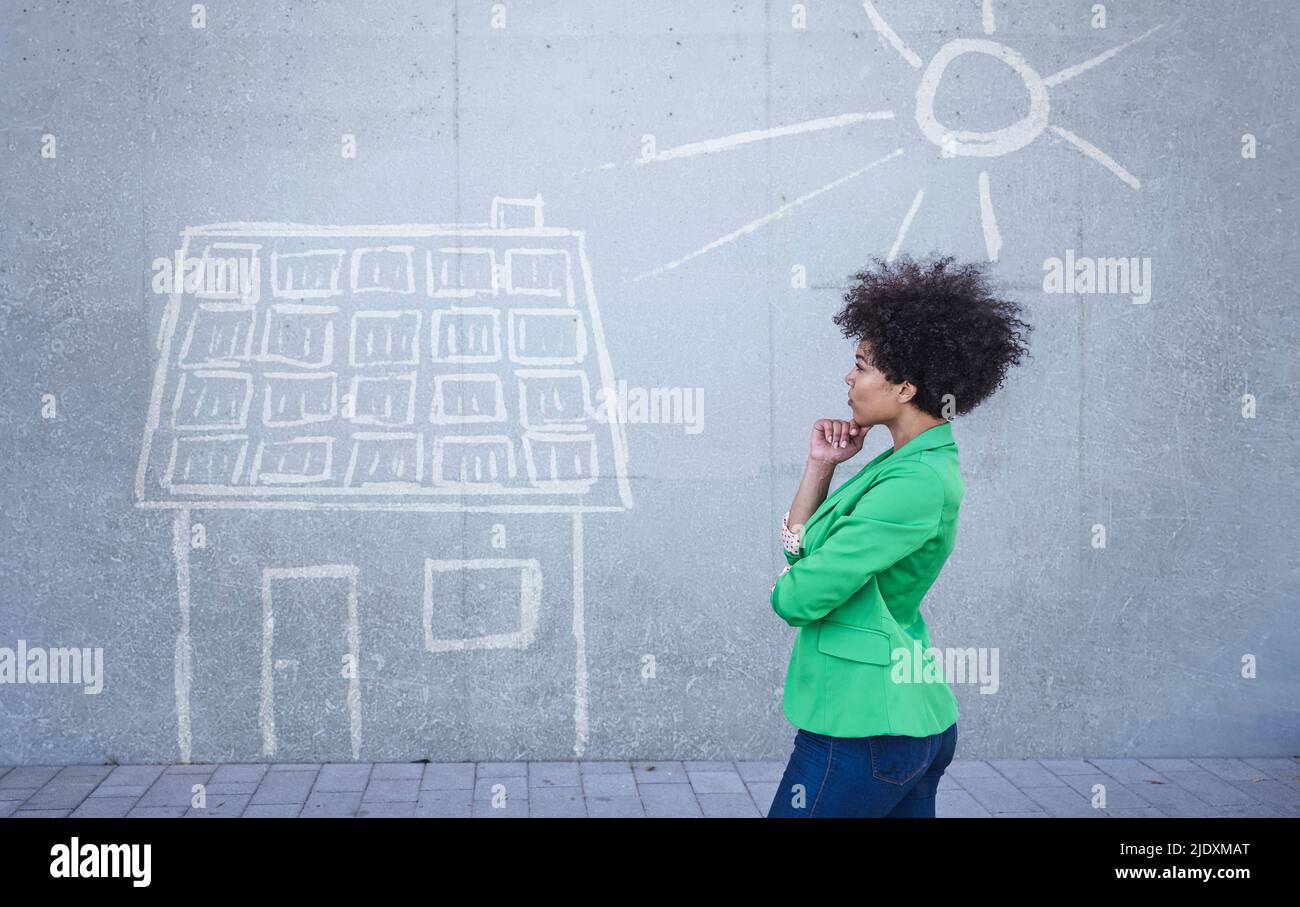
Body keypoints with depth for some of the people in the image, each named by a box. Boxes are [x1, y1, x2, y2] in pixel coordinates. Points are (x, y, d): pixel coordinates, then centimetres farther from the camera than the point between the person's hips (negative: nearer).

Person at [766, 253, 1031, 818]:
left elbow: (798, 597, -21)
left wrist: (788, 585, 1)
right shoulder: (905, 461, 10)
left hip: (863, 724, -10)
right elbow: (797, 548, 12)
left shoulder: (914, 484, -20)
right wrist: (821, 466, 1)